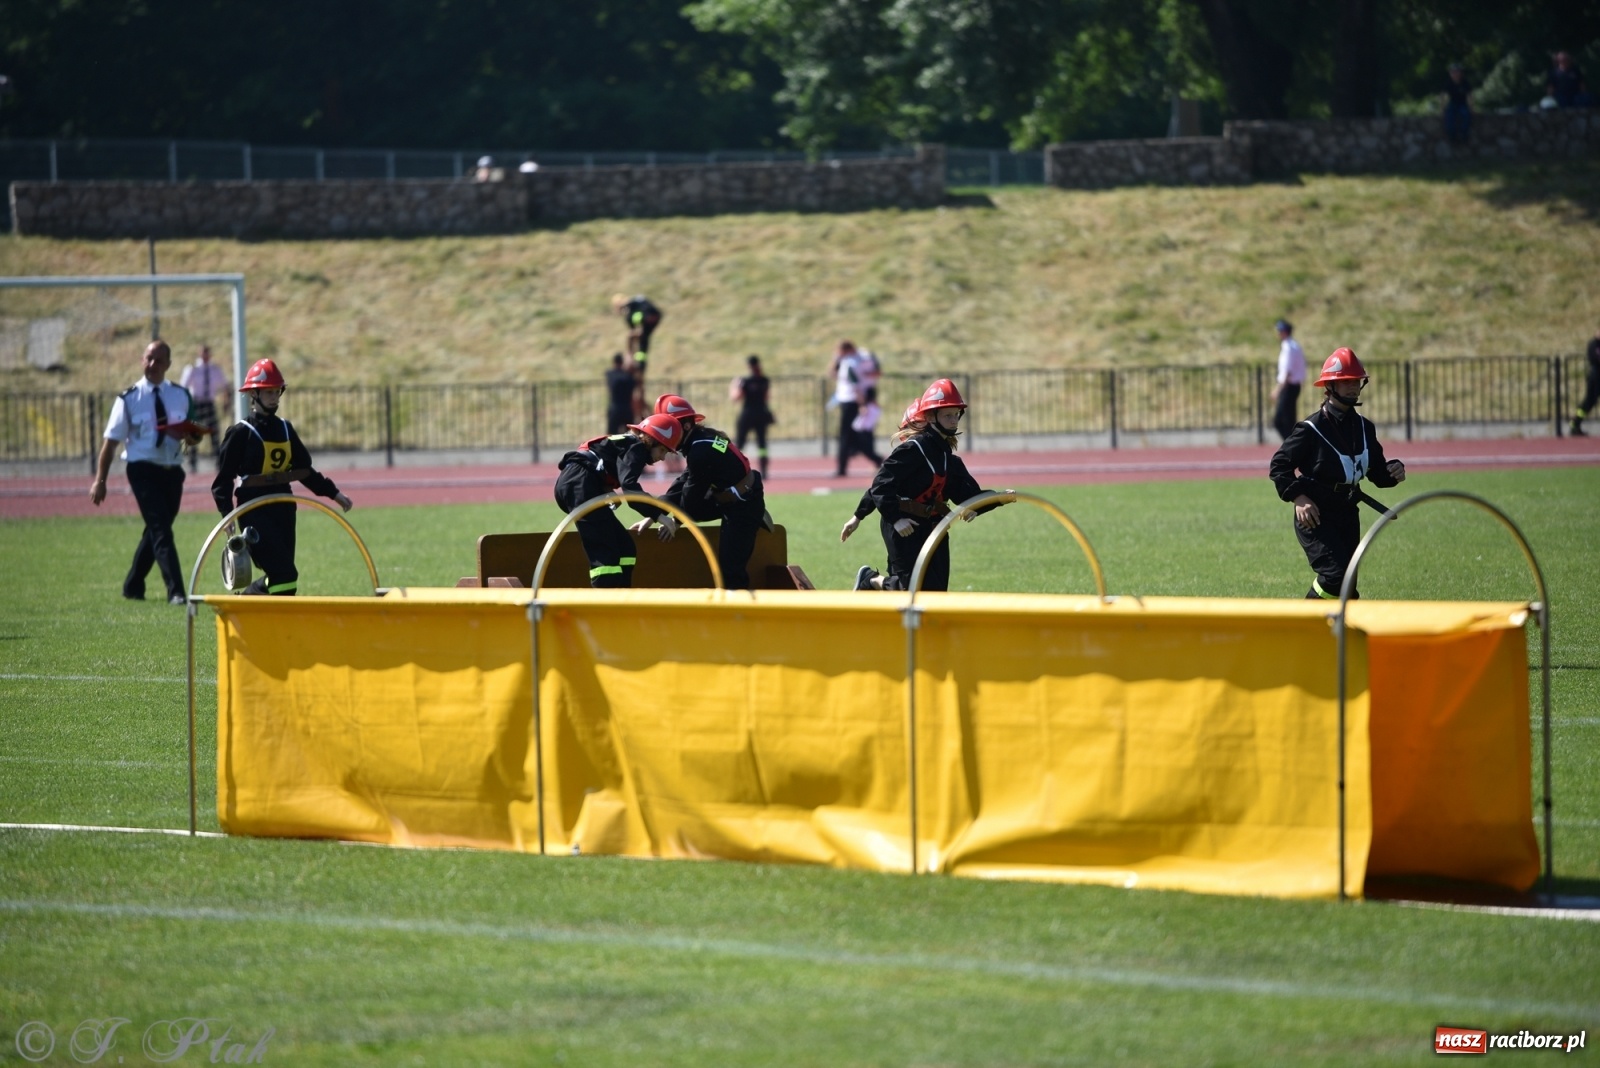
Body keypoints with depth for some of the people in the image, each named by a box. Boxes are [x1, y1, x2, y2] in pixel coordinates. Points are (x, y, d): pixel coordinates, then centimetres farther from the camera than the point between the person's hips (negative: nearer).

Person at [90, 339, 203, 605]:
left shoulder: (180, 396, 8)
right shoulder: (129, 398, -4)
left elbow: (189, 432, 18)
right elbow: (111, 440, -4)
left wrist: (189, 435, -8)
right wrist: (100, 481, -9)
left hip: (172, 471, 5)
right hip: (143, 471, -5)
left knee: (155, 531, 13)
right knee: (161, 530, -15)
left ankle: (133, 586, 29)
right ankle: (175, 592, -20)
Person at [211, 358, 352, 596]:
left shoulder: (285, 429, 14)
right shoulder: (241, 433, -6)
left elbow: (304, 469, 19)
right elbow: (224, 477, -9)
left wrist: (333, 493, 13)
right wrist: (227, 514, -21)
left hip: (283, 507, 7)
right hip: (254, 511, -7)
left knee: (278, 576, 9)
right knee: (284, 575, -16)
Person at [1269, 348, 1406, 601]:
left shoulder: (1364, 427, 8)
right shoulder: (1312, 429, -12)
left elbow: (1376, 470, 15)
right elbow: (1279, 465, -10)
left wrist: (1393, 472, -8)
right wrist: (1298, 496, -23)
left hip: (1348, 514, 7)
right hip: (1315, 517, -7)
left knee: (1346, 583, 7)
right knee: (1336, 574, -21)